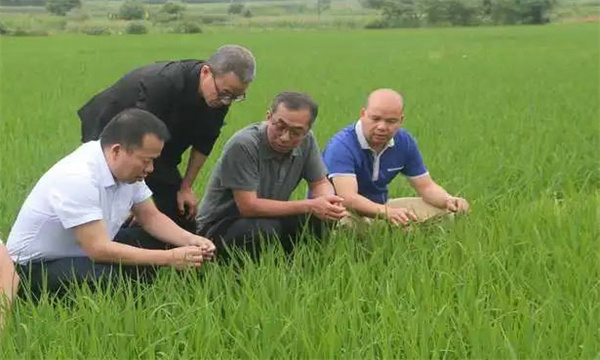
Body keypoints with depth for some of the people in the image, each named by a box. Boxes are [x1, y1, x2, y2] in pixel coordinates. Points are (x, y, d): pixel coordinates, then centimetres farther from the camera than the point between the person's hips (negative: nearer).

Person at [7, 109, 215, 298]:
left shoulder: (127, 168, -6)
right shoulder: (77, 178, -31)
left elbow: (151, 218, 6)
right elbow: (98, 249, -33)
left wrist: (189, 240, -14)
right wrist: (169, 258, -31)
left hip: (84, 253, 9)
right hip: (36, 267, -9)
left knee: (156, 240, -3)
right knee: (113, 279, -33)